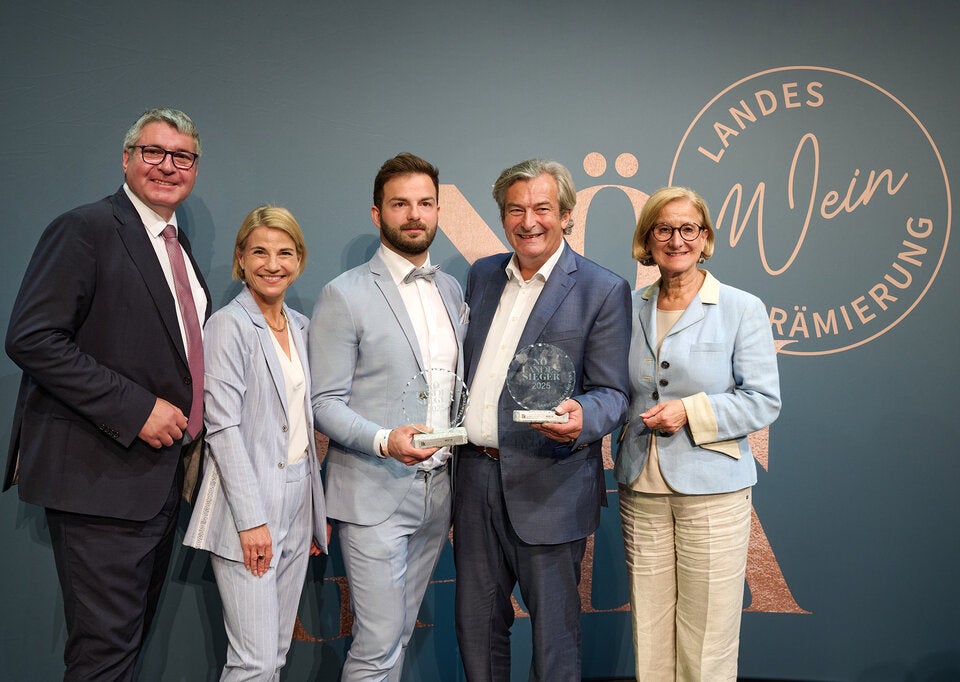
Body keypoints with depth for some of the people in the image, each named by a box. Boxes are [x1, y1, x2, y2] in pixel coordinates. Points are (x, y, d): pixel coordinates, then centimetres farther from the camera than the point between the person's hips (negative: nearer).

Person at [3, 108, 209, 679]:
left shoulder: (179, 247, 15)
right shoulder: (87, 229, -10)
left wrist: (184, 418, 8)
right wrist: (136, 409, -21)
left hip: (160, 476, 8)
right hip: (101, 478, -8)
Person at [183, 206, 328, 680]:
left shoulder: (300, 326, 13)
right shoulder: (228, 325, -8)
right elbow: (223, 427, -14)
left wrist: (319, 510, 14)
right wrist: (251, 518, -17)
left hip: (298, 498, 7)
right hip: (249, 503, -7)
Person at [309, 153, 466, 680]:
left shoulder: (452, 290, 11)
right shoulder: (344, 295, -8)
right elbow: (324, 403, -10)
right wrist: (384, 440, -25)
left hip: (438, 491, 6)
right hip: (374, 495, -5)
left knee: (399, 633, 16)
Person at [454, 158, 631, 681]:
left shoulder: (603, 290, -7)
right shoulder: (481, 275, 10)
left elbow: (612, 393, -9)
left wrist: (581, 416, -30)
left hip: (548, 487, -5)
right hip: (475, 473, 5)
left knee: (554, 629, 9)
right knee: (476, 623, 18)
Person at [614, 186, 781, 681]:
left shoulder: (742, 309, -1)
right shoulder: (630, 309, 9)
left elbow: (764, 401, -5)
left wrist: (692, 411, -15)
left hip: (712, 491, -3)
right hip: (642, 490, 3)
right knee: (649, 639, 10)